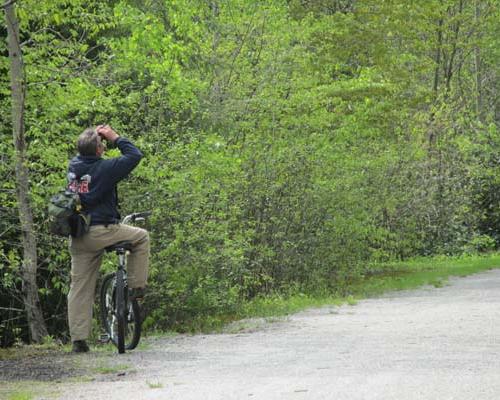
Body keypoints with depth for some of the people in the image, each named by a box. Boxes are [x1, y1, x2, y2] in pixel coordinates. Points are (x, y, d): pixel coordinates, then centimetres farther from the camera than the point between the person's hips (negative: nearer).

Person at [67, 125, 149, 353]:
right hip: (101, 231, -6)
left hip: (78, 237, 6)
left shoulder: (73, 166, 6)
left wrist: (94, 136, 21)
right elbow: (135, 155, -2)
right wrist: (115, 138, 4)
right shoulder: (104, 168, -12)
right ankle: (137, 287, 16)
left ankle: (78, 339, 7)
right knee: (141, 236, 19)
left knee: (79, 287, 9)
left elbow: (85, 154, 30)